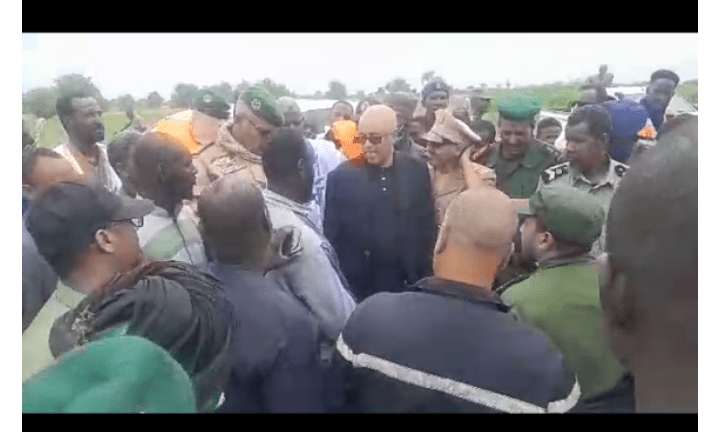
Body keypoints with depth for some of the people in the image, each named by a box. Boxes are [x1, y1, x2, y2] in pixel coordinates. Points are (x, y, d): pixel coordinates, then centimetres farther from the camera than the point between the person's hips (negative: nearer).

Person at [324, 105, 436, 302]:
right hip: (355, 287, -1)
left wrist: (423, 280, 3)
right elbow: (331, 235, -3)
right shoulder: (342, 176, -6)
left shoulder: (417, 172, -1)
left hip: (406, 286, 2)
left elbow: (427, 228, 4)